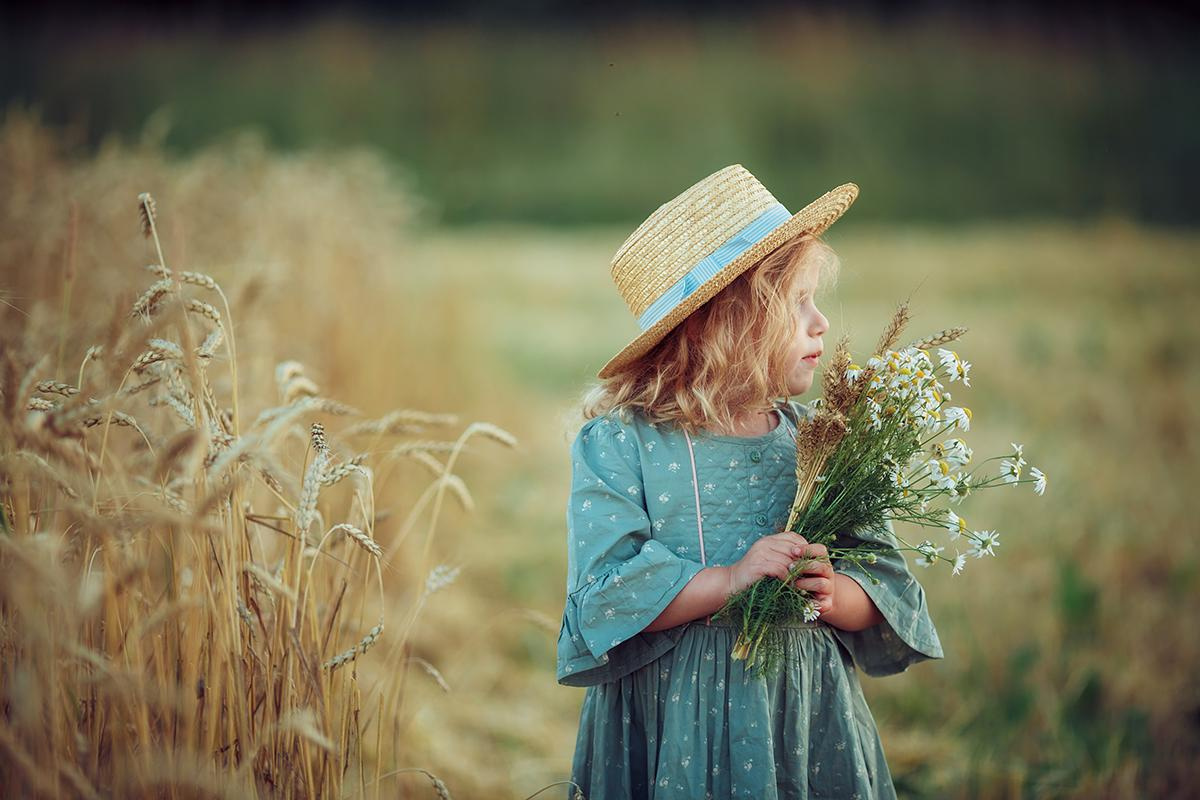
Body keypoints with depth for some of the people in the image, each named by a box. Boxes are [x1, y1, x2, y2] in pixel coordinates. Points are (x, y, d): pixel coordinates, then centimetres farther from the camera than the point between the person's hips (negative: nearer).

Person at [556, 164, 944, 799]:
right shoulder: (618, 444, -8)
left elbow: (888, 586, 4)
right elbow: (604, 598, -16)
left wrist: (836, 598, -17)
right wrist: (729, 580, -22)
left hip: (810, 722, 3)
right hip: (675, 731, -3)